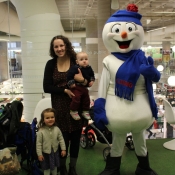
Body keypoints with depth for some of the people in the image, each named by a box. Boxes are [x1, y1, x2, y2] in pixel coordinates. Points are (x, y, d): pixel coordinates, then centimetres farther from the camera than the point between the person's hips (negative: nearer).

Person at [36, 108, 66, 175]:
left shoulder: (57, 129, -12)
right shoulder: (41, 131, -20)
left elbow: (61, 139, -2)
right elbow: (39, 143, -14)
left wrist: (63, 149, -2)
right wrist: (39, 154, -13)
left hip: (55, 152, 3)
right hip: (45, 153, -3)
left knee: (54, 167, 22)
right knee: (46, 169, 13)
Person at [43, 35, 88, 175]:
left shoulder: (76, 61, -2)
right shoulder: (50, 64, 1)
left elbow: (88, 82, 0)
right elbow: (47, 87, -4)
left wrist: (83, 80, -23)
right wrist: (65, 90, -16)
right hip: (60, 107, 0)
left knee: (76, 137, 10)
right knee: (62, 138, 6)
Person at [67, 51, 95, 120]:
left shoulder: (89, 68, 0)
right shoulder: (75, 68, -20)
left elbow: (92, 75, 17)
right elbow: (69, 75, -21)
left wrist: (91, 81, 4)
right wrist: (71, 83, -19)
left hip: (85, 87, 7)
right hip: (76, 87, -6)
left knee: (86, 99, 13)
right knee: (76, 99, -14)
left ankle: (85, 112, 30)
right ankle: (73, 111, 5)